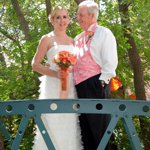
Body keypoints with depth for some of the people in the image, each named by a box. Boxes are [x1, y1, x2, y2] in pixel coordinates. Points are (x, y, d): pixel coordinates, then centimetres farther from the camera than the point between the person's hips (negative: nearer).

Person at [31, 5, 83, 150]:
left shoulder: (72, 40, 16)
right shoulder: (47, 39, 1)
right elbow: (35, 64, -3)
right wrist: (55, 73, -17)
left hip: (70, 87, 5)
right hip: (54, 87, -5)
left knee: (69, 125, 5)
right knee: (54, 124, -6)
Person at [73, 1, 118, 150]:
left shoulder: (104, 33, 1)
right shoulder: (78, 39, 22)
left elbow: (110, 61, -8)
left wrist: (102, 82, -15)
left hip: (95, 84, -7)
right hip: (80, 86, 7)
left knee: (99, 127, -5)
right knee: (85, 127, 10)